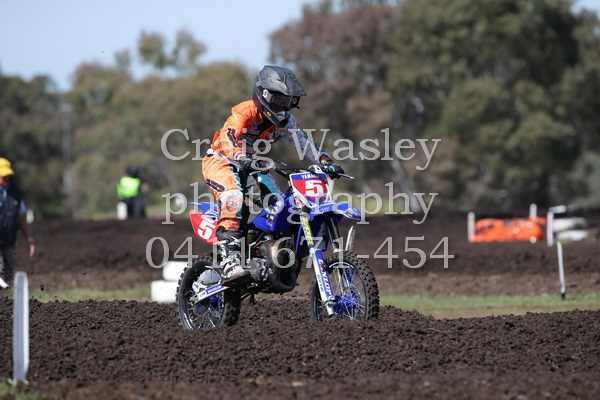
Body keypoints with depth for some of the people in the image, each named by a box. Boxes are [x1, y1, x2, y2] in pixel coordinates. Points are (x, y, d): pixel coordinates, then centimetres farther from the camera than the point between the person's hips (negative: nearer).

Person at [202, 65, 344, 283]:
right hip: (220, 161, -8)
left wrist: (325, 161, -19)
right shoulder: (244, 113, -24)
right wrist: (246, 161, -55)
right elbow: (228, 143, -36)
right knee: (233, 197, -35)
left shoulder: (285, 119, 0)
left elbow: (302, 142, -2)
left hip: (252, 165, 8)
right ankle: (230, 259, -42)